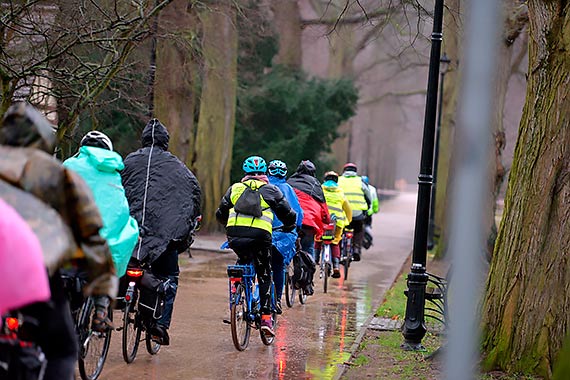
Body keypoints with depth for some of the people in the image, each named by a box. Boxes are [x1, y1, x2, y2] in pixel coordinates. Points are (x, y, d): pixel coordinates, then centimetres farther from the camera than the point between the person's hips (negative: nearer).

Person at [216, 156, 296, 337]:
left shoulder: (235, 188, 20)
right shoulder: (270, 190, 14)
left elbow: (220, 214, 26)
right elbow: (288, 214, 16)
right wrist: (288, 227, 37)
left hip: (234, 236, 2)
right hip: (260, 235, -2)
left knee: (243, 261, 32)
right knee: (264, 276, 11)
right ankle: (266, 317, 2)